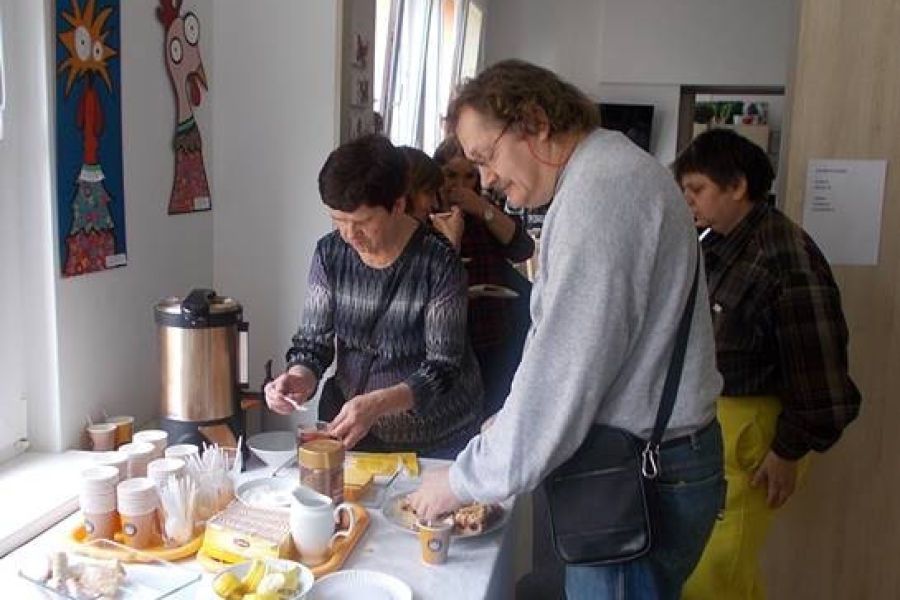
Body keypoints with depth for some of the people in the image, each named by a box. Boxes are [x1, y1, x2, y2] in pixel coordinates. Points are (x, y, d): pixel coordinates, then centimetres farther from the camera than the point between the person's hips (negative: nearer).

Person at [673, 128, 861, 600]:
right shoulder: (717, 246, 7)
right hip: (709, 421, 8)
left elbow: (816, 363, -17)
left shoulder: (785, 255, -18)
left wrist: (789, 451, -13)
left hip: (752, 428, -8)